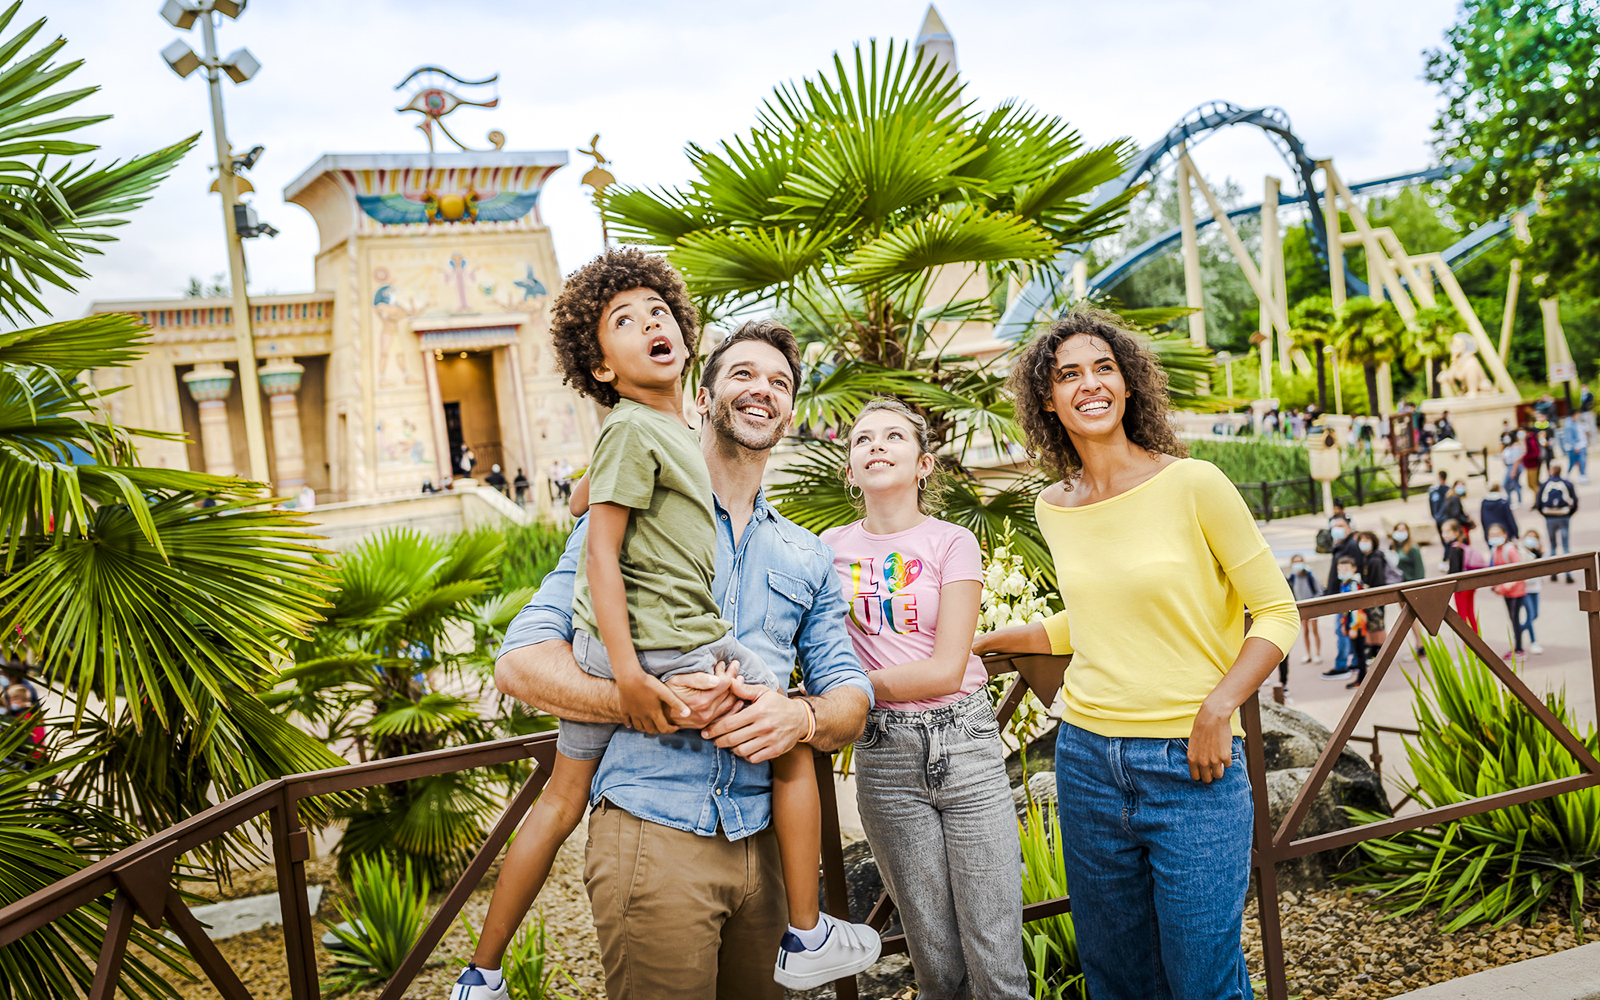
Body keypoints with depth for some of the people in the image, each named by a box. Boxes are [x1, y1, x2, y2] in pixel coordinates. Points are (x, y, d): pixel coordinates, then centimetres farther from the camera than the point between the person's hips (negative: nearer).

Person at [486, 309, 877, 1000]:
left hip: (761, 839, 5)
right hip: (652, 833, -4)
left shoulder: (808, 558, 16)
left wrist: (801, 717, -11)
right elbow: (521, 661, -5)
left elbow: (851, 696, 13)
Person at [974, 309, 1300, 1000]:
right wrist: (977, 644, 23)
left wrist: (1217, 707, -16)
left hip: (1192, 765, -4)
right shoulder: (1053, 508, 6)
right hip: (1087, 758, 5)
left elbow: (1277, 612, -5)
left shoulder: (1192, 484, -9)